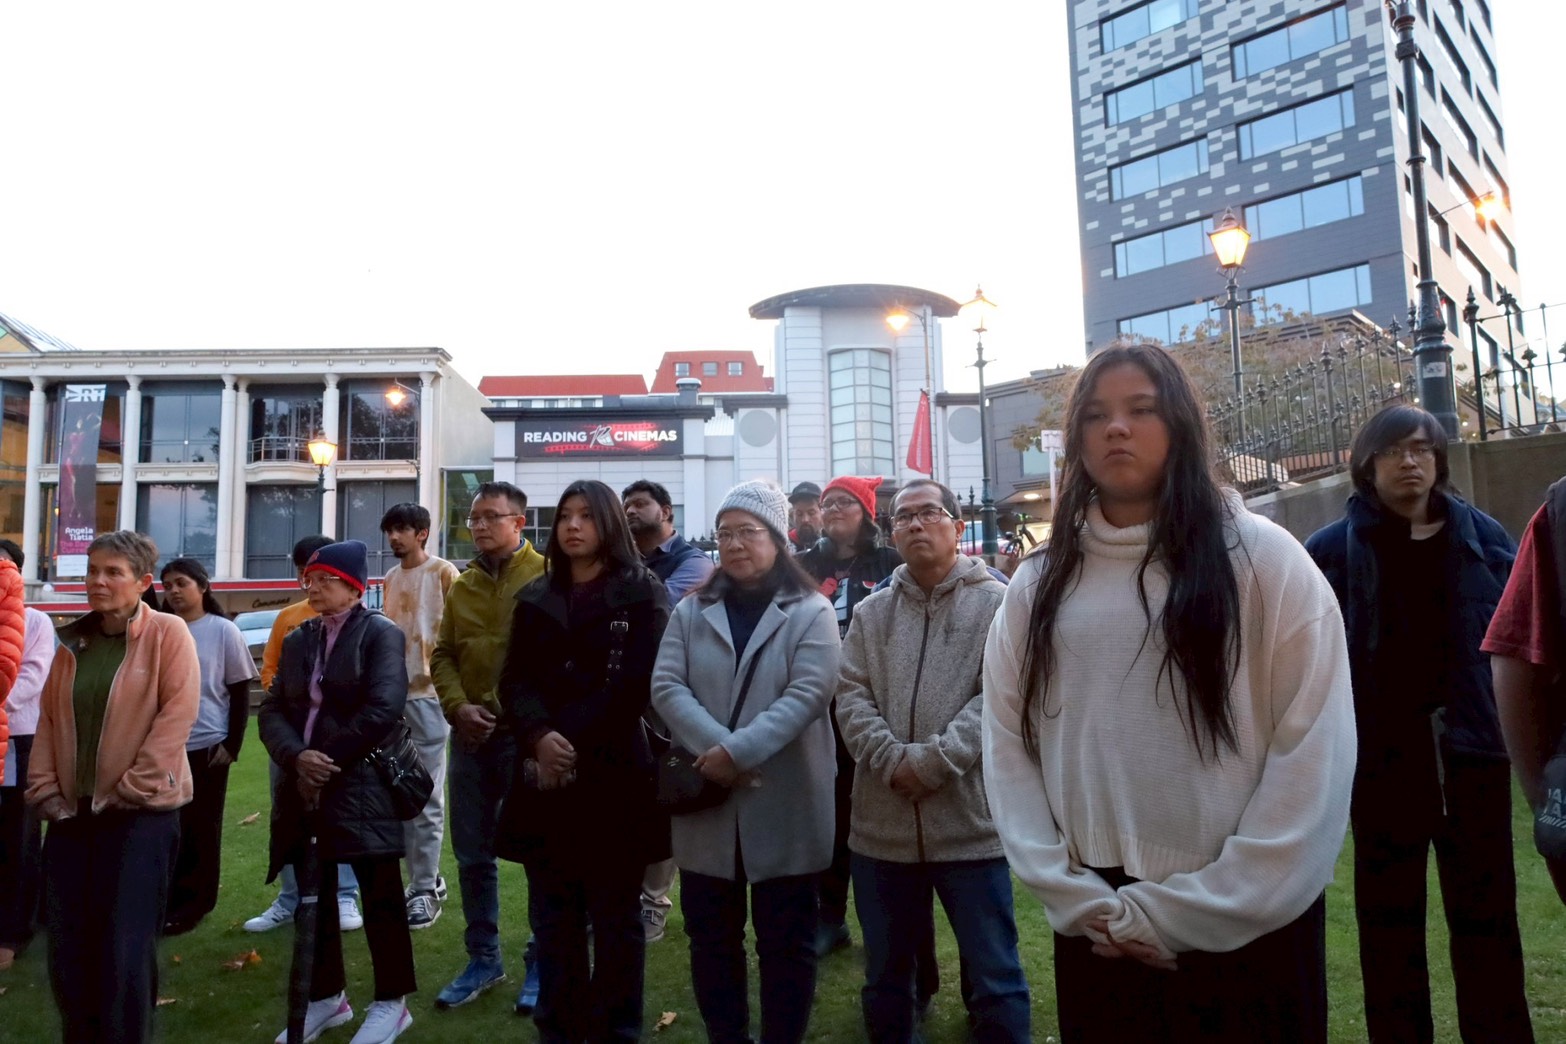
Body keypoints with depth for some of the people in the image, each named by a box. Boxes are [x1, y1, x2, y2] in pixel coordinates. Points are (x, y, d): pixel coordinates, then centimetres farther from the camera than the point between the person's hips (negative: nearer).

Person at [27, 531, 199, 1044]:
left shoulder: (168, 633, -7)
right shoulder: (73, 641, 11)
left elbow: (178, 713, -14)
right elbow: (48, 719, 12)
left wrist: (130, 789, -14)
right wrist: (44, 790, 2)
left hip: (141, 812, -6)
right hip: (72, 811, 6)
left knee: (126, 950, -2)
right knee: (67, 948, 11)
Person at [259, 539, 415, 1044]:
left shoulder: (380, 633, -5)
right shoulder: (297, 640, 13)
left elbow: (384, 709, -16)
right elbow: (272, 709, 6)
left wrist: (329, 760, -14)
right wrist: (296, 757, -12)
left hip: (363, 786, -6)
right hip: (305, 786, 6)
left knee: (380, 896, 1)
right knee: (313, 896, 14)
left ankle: (392, 1002, 15)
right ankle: (326, 996, 30)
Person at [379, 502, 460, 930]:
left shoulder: (444, 573, -4)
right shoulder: (390, 579, 15)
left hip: (428, 694, -7)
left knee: (427, 799, -1)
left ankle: (425, 889, 7)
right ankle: (427, 877, 24)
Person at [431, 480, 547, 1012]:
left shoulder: (546, 576, -7)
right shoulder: (462, 585, 12)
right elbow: (443, 656, 11)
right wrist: (458, 707, -5)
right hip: (471, 736, 6)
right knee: (472, 854, 15)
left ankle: (542, 963, 20)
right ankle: (483, 957, 31)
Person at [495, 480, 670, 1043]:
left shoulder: (641, 593, 0)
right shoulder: (535, 598, 13)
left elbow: (633, 684, -9)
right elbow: (515, 680, 4)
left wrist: (570, 742, -14)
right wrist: (541, 739, -15)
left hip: (614, 775, -4)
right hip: (545, 776, 4)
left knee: (615, 918, 5)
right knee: (553, 917, 10)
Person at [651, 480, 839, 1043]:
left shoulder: (811, 612, -2)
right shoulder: (691, 612, 8)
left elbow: (808, 694, -14)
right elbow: (667, 686, -4)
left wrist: (740, 750, -23)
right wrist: (717, 747, -19)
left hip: (784, 805, -3)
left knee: (786, 943, 9)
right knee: (711, 938, 15)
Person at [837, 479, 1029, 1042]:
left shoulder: (995, 603, -1)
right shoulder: (871, 612, 10)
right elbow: (851, 696, 1)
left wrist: (935, 761, -19)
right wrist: (892, 760, -15)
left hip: (971, 820, -3)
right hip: (882, 824, 4)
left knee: (994, 974, 8)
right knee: (885, 972, 18)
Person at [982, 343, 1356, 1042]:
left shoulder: (1264, 560, -5)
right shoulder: (1037, 586, 4)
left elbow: (1316, 755, -10)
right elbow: (1007, 749, 1)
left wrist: (1188, 915, -12)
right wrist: (1073, 898, -8)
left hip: (1247, 930, -2)